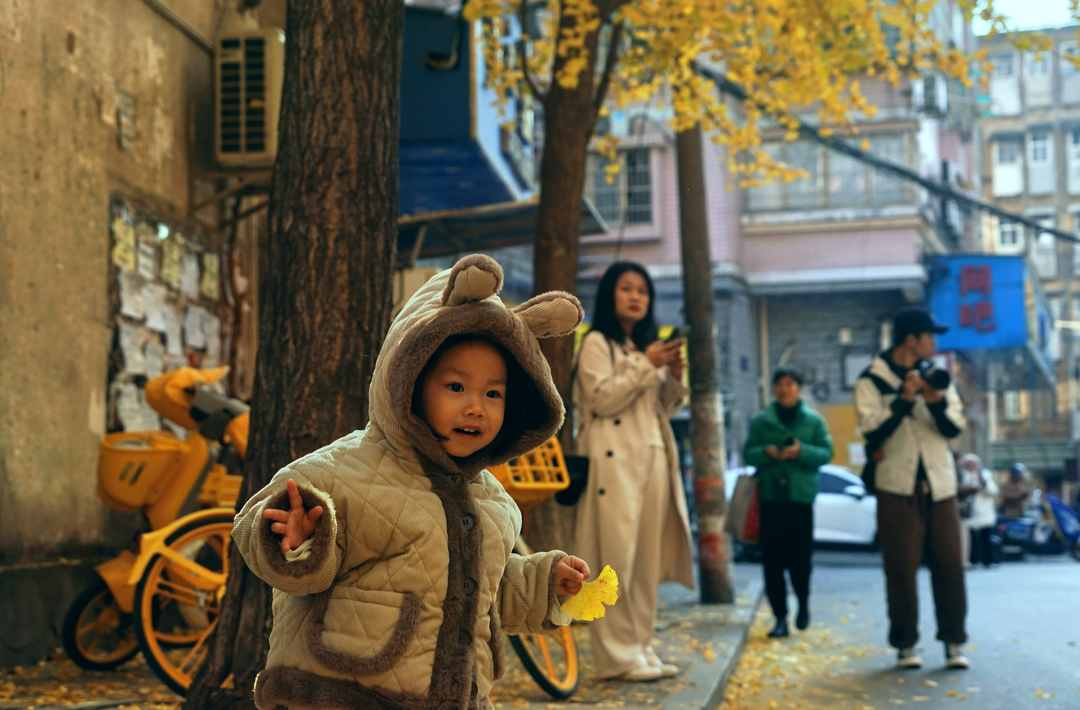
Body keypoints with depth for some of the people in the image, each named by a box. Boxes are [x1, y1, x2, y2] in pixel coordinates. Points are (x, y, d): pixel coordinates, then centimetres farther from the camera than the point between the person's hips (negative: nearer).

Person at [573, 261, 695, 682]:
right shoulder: (597, 343, 2)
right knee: (615, 557, -10)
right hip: (615, 459, -7)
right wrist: (646, 366, -11)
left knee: (648, 559, 4)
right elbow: (602, 399, -11)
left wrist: (674, 376, 3)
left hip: (652, 457, 7)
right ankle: (617, 655, -9)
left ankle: (641, 647, 9)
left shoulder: (647, 345, 24)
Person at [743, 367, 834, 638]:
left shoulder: (814, 420, 7)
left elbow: (826, 453, 1)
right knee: (772, 559, -3)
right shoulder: (761, 421, 9)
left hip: (801, 496, -1)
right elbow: (748, 453, 6)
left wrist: (802, 452, -16)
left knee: (800, 556, 3)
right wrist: (765, 452, -15)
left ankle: (803, 604, 30)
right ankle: (780, 618, 1)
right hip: (770, 496, 1)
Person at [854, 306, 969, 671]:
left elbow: (955, 427, 4)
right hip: (898, 488, -3)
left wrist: (938, 403, -15)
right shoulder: (872, 381, 0)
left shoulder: (936, 376, 12)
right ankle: (905, 644, 8)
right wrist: (903, 400, -19)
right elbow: (872, 431, -11)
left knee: (950, 566, 0)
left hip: (940, 487, 3)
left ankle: (954, 642, 9)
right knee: (901, 570, -2)